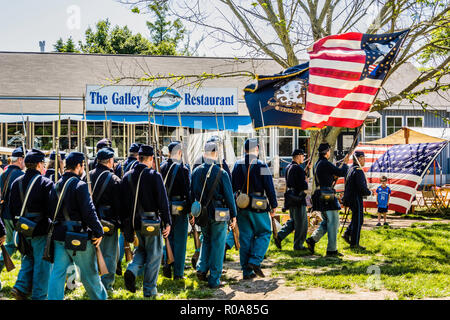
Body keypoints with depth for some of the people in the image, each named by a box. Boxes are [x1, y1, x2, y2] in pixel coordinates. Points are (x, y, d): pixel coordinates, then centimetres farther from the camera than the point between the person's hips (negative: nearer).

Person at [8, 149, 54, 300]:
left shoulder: (16, 183, 6)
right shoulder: (45, 183, -14)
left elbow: (11, 208, 12)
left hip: (23, 229, 6)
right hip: (40, 230, -6)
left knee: (28, 259, 22)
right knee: (42, 263, 5)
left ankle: (21, 287, 9)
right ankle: (39, 296, 10)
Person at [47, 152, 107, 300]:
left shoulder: (56, 186, 9)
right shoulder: (80, 185, -15)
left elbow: (51, 212, 15)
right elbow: (89, 212, -18)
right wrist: (98, 232, -10)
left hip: (59, 235, 7)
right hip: (79, 236, -6)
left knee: (58, 271, 7)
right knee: (89, 272, 9)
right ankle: (100, 297, 24)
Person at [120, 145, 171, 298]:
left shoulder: (127, 176, 4)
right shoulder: (154, 176, -12)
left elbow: (123, 202, 8)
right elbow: (163, 201, -13)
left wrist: (124, 224, 15)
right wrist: (167, 222, -7)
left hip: (133, 221, 5)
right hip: (151, 222, -5)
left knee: (142, 248, 26)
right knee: (154, 254, 7)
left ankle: (132, 270, 0)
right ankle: (150, 289, 11)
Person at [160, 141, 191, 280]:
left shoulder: (162, 167, 4)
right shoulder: (183, 169, -12)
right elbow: (187, 191, -13)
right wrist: (190, 210, -9)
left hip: (165, 207, 5)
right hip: (179, 208, -5)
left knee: (169, 237, 20)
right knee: (179, 240, 2)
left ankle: (167, 263, 10)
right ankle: (178, 272, 5)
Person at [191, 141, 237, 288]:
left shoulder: (196, 171, 1)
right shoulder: (221, 173, -13)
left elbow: (192, 193, 8)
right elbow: (229, 195, -9)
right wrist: (233, 215, -1)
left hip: (202, 214, 5)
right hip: (219, 215, -4)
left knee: (206, 240, 25)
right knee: (217, 245, 4)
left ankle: (202, 269, 11)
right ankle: (214, 280, 8)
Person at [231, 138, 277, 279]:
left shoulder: (238, 165, 7)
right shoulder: (261, 166, -7)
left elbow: (233, 187, 11)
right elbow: (269, 188, -7)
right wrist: (273, 206, 1)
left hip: (241, 207, 4)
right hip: (259, 207, -4)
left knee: (245, 237, 8)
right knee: (264, 233, 11)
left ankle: (247, 271, 9)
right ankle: (255, 261, -7)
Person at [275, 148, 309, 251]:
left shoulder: (288, 167, 10)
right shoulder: (298, 168, -18)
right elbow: (303, 186, -22)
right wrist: (306, 182, 0)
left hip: (290, 199, 9)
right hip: (298, 199, -9)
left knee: (293, 221, 20)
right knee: (301, 223, 2)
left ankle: (279, 236, 9)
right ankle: (298, 245, 8)